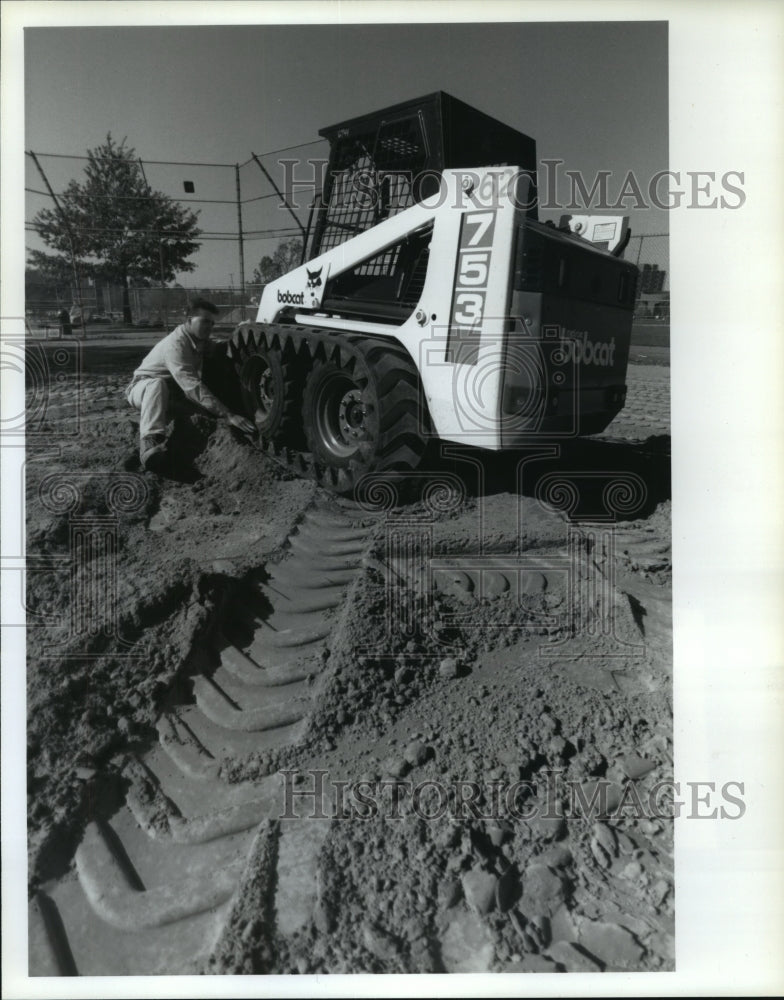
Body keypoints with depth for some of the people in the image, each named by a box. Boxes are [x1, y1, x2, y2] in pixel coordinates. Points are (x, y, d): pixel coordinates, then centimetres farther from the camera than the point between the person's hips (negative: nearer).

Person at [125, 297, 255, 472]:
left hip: (171, 392, 7)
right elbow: (193, 387, -43)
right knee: (158, 384, -41)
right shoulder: (175, 344, -31)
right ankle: (150, 440, -54)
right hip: (144, 387, -7)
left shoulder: (202, 342, -4)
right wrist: (228, 415, -50)